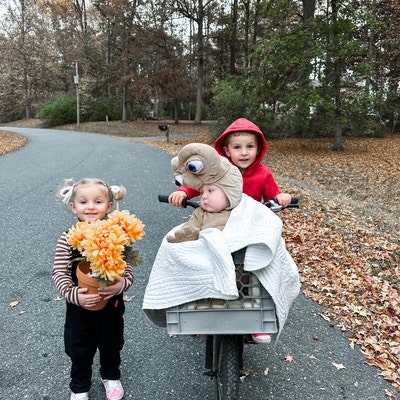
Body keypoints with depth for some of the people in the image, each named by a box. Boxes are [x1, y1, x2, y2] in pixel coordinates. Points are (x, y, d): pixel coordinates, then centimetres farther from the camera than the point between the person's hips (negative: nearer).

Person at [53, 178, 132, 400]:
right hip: (79, 307, 0)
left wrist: (122, 284, -31)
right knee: (79, 349, 19)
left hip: (111, 304, 1)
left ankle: (111, 376, 52)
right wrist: (73, 294, -27)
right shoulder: (67, 240, -15)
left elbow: (128, 269, -11)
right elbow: (59, 273, -13)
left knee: (111, 344, 23)